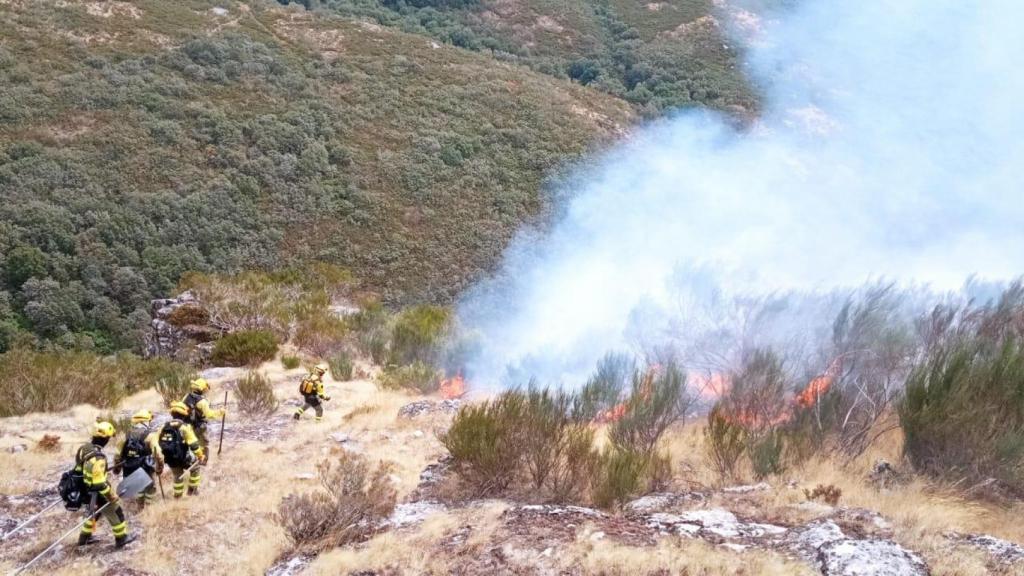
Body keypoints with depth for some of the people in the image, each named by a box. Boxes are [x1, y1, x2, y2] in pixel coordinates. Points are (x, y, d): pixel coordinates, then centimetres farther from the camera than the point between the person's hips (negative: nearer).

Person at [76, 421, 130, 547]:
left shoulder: (84, 448, -7)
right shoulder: (97, 457, -34)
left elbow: (79, 468, 10)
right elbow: (99, 484, -32)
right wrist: (112, 496, -19)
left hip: (86, 491, 8)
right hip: (98, 494, -8)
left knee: (95, 513, 32)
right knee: (116, 514, 13)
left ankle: (84, 537, 42)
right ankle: (121, 539, 28)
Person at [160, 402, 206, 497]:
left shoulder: (164, 427, 3)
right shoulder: (185, 426, -13)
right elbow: (194, 444, -16)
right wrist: (201, 455, -2)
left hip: (169, 459, 5)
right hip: (183, 458, -5)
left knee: (177, 476, 30)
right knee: (195, 467, 25)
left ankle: (177, 495, 42)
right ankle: (192, 490, 29)